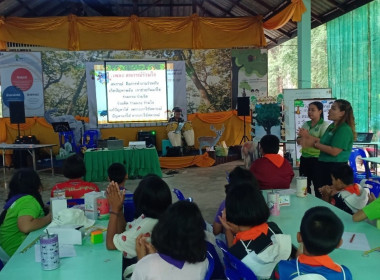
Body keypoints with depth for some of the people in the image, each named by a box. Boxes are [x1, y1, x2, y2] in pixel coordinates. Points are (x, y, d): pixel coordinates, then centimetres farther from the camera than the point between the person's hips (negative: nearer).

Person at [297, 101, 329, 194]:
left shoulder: (324, 125, -6)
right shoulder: (306, 124, 12)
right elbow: (298, 141, 11)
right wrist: (301, 136, -11)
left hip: (316, 159, -6)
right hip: (304, 158, 6)